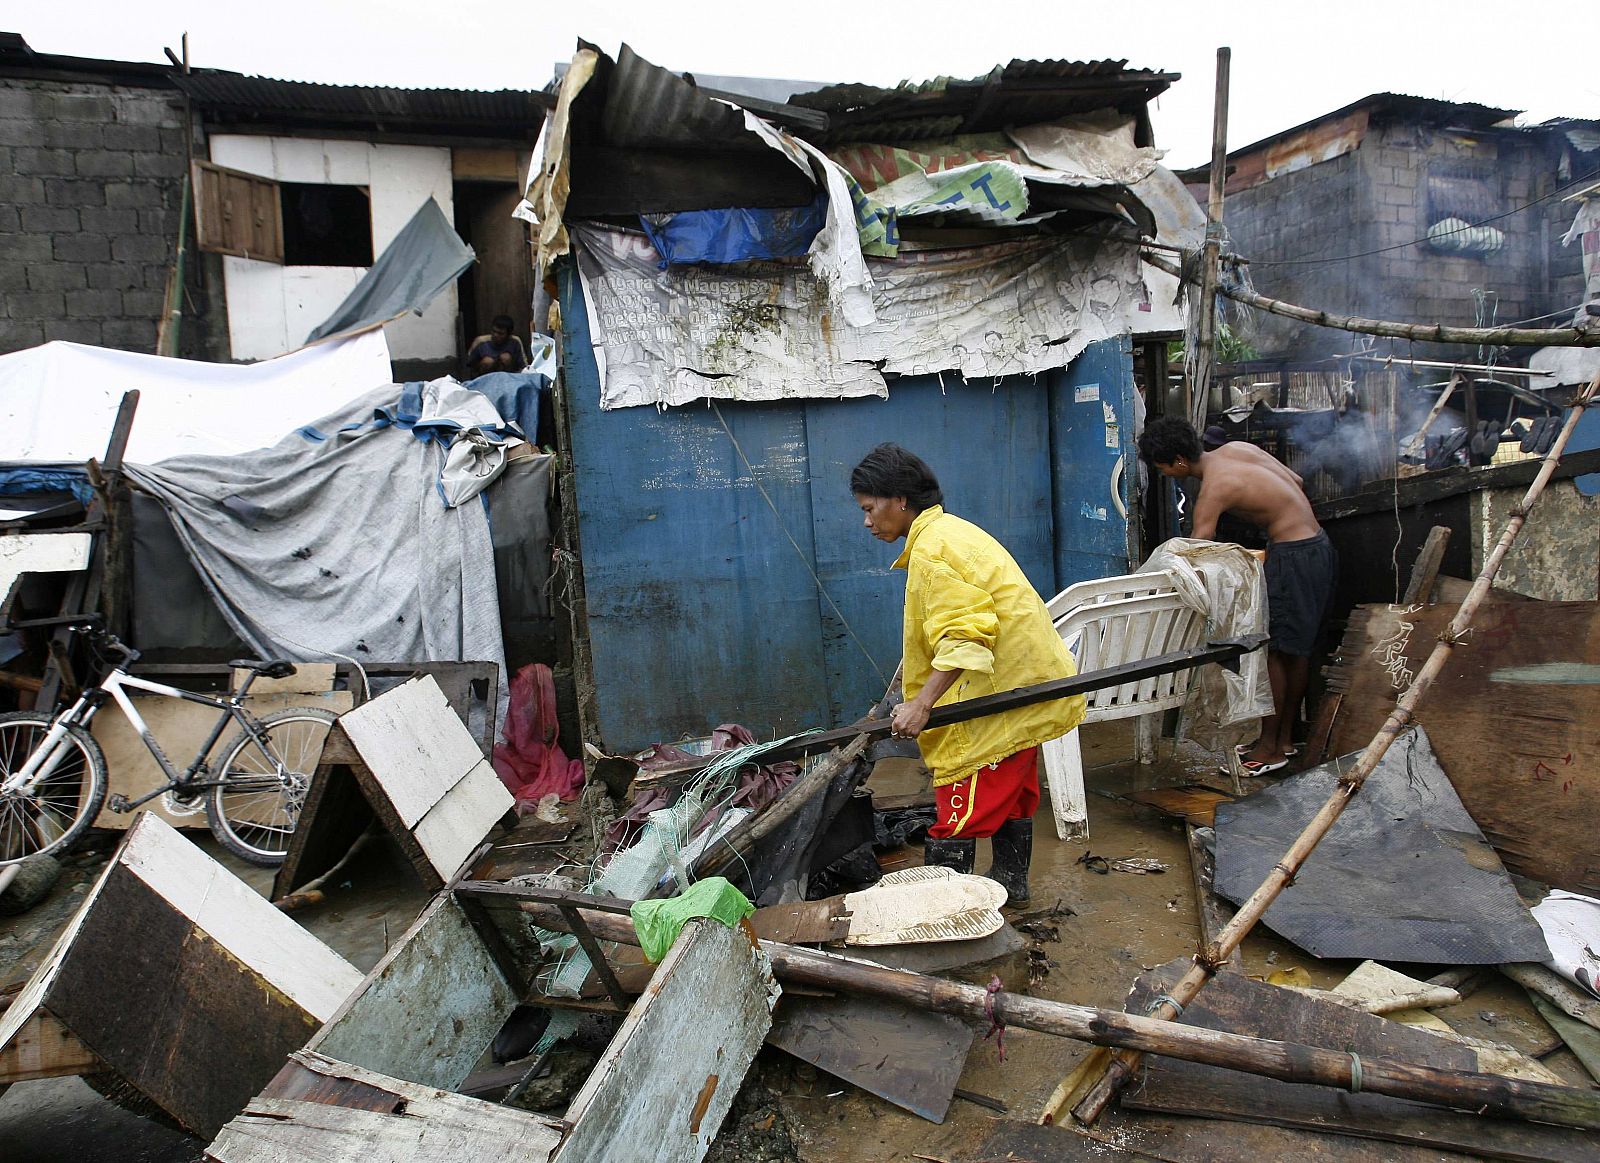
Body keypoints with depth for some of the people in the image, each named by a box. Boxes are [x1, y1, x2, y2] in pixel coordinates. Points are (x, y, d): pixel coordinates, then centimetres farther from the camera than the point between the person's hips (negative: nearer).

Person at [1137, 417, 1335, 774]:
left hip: (1293, 556, -9)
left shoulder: (1213, 490, -17)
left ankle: (1269, 748, 7)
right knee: (1297, 650, 15)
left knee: (1274, 650, -1)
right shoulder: (1236, 448, 7)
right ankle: (1285, 738, 26)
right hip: (1319, 546, 9)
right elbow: (1295, 481, 15)